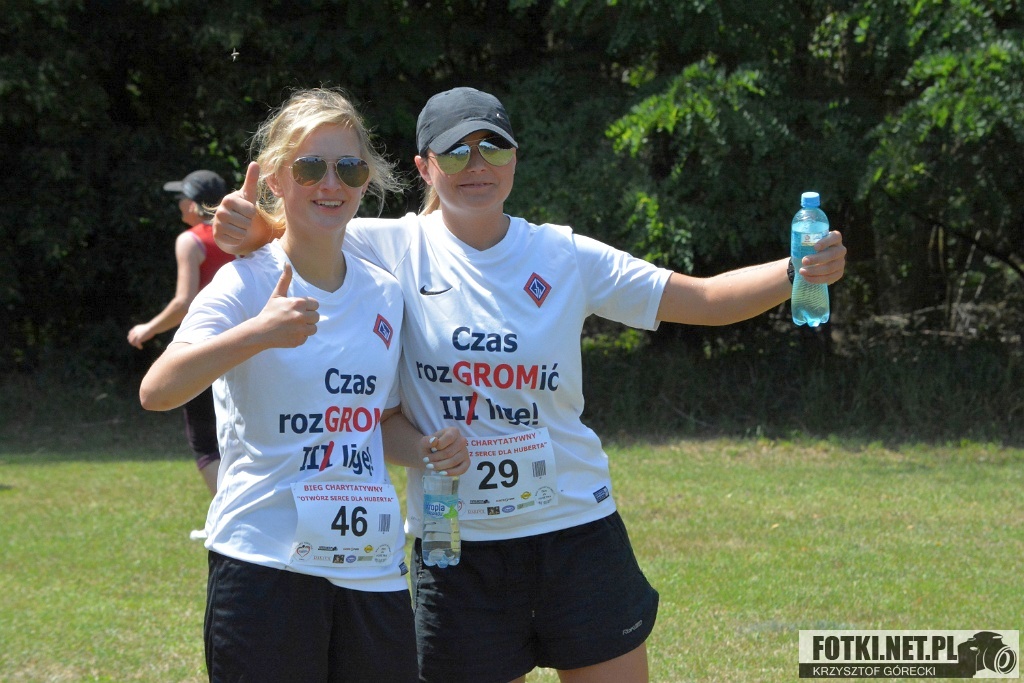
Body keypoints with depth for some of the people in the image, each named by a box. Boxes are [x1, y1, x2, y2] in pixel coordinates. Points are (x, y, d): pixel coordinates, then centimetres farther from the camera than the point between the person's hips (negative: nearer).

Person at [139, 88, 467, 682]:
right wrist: (256, 333, -35)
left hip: (373, 566, 5)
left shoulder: (384, 294, 10)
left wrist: (429, 448, 1)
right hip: (266, 561, -5)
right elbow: (156, 392, -21)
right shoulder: (247, 284, -6)